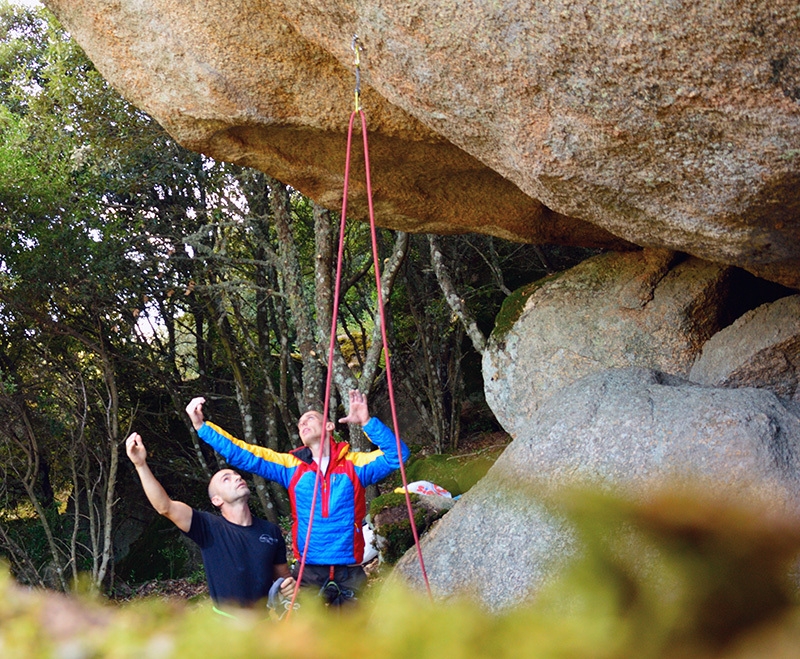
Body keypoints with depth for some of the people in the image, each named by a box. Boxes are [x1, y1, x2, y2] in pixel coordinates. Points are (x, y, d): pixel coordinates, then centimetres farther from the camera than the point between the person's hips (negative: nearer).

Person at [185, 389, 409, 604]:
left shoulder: (354, 464, 3)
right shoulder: (292, 465, 8)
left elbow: (396, 454, -9)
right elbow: (243, 455, 6)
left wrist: (367, 422, -21)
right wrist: (202, 426, -1)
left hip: (349, 573, -1)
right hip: (309, 573, 1)